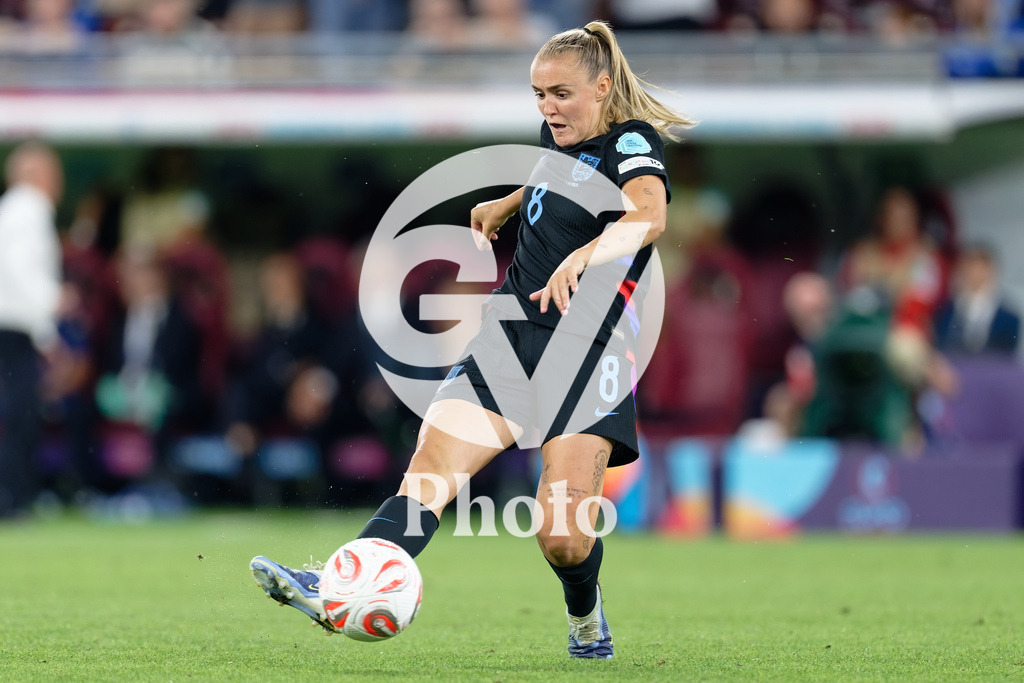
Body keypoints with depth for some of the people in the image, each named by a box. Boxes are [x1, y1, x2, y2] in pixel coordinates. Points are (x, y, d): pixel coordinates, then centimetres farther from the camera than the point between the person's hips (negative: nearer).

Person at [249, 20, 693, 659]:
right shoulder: (560, 138, 15)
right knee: (431, 472, -17)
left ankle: (585, 612, 20)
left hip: (589, 355, -6)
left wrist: (583, 256, -48)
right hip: (510, 334, 6)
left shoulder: (631, 143, -8)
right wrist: (504, 205, 52)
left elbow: (649, 213, -31)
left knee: (563, 539, -14)